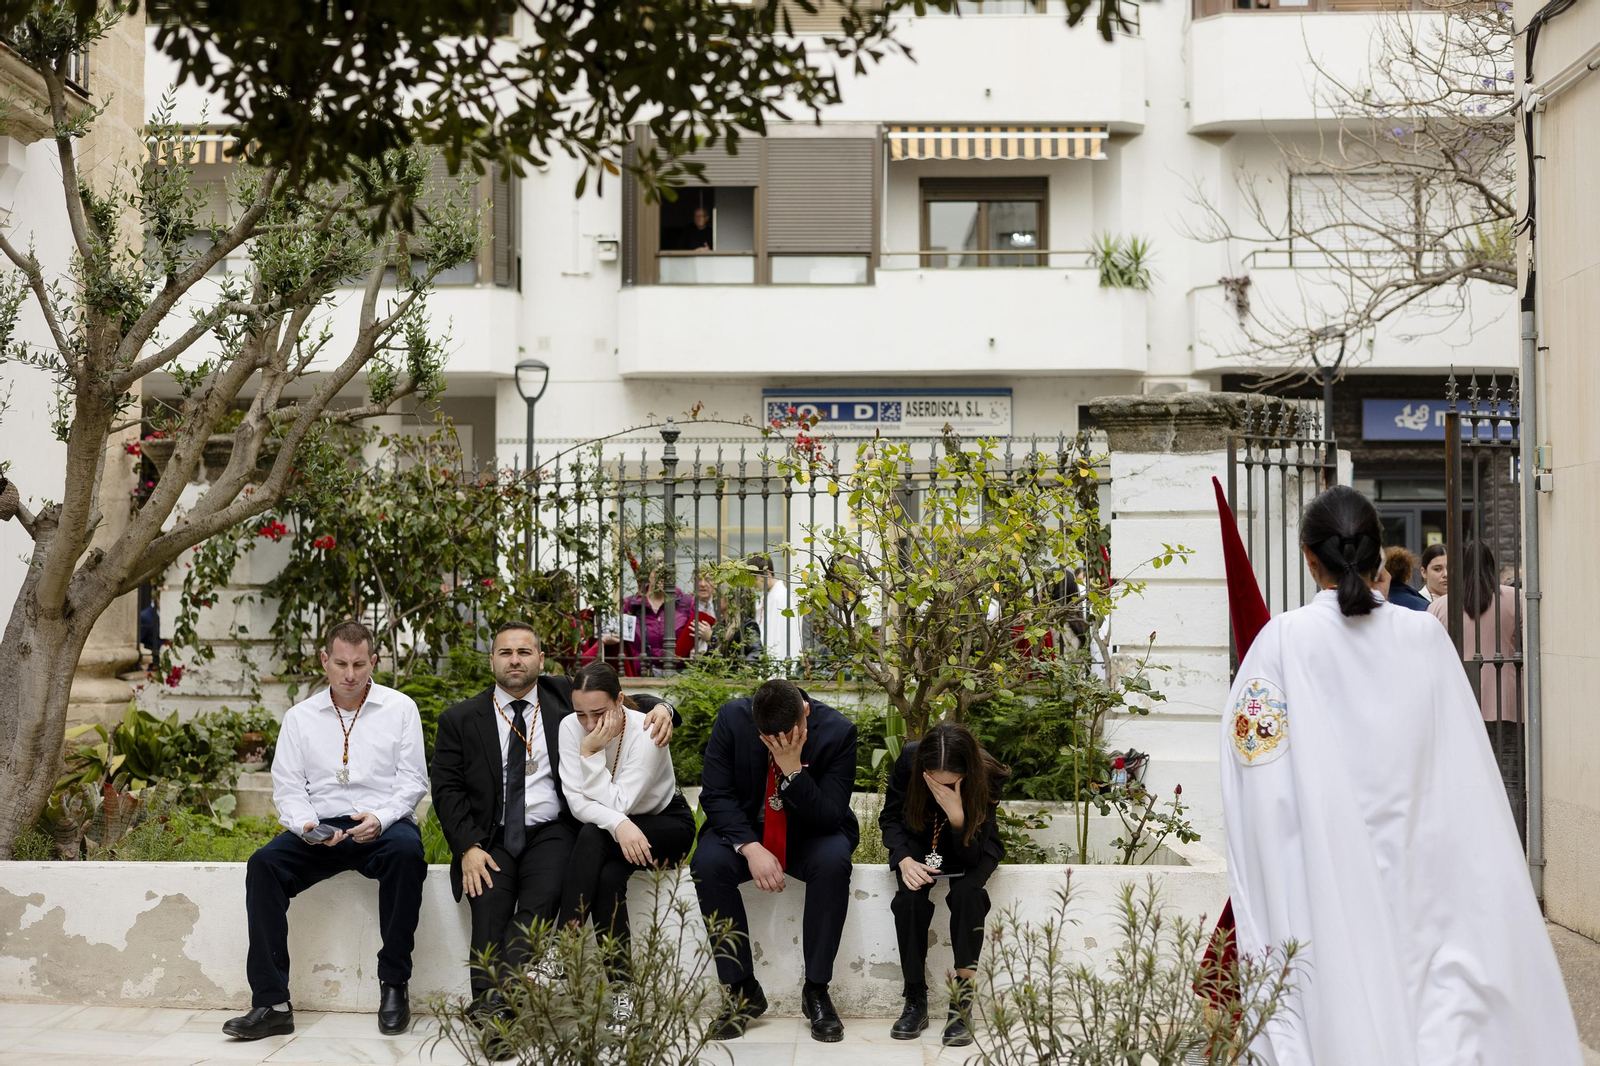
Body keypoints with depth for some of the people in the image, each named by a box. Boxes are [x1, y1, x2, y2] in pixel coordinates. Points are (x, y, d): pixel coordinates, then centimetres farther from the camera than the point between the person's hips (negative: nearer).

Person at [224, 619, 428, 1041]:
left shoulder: (399, 709, 7)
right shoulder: (300, 717, 12)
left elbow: (412, 781, 2)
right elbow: (287, 788, 7)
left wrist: (381, 819, -17)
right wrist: (306, 825, -14)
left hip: (382, 826, -2)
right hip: (319, 829, 2)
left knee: (406, 850, -36)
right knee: (264, 863, -26)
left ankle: (393, 986, -24)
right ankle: (271, 1004, -26)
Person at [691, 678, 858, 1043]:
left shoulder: (838, 731, -20)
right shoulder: (731, 718, -16)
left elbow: (828, 818, -20)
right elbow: (715, 795, -13)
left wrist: (794, 768, -34)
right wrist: (750, 847, -28)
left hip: (810, 835, -1)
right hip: (745, 830, 1)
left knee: (833, 861, -34)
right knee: (707, 862, -30)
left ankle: (816, 991, -19)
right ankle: (742, 991, -16)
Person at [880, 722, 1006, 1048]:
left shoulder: (987, 776, -29)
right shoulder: (908, 761, -26)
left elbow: (970, 854, -27)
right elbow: (890, 817, -9)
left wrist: (956, 813, -46)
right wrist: (905, 860, -27)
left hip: (970, 847, -1)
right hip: (919, 842, 1)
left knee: (967, 891, -33)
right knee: (910, 895, -29)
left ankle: (963, 1001, -24)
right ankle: (915, 1001, -18)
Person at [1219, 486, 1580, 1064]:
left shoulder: (1283, 640, -8)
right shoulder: (1425, 637, -1)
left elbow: (1258, 778, -9)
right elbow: (1466, 776, 2)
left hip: (1323, 882, -2)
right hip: (1422, 879, 2)